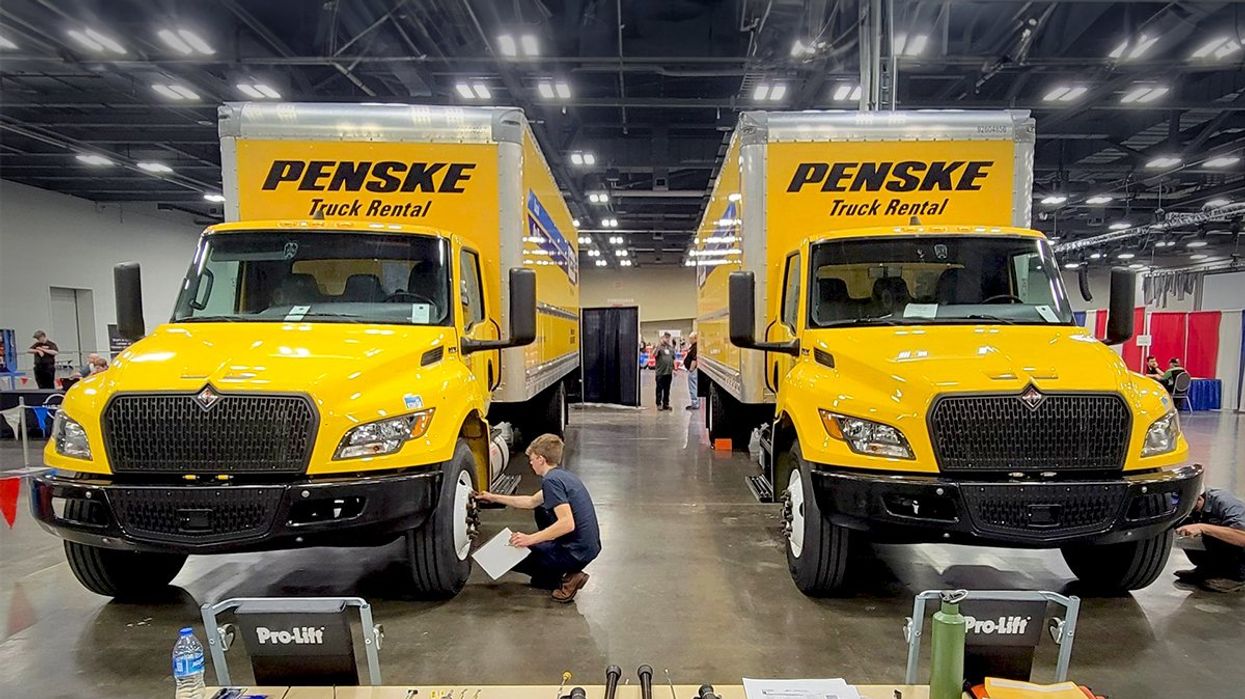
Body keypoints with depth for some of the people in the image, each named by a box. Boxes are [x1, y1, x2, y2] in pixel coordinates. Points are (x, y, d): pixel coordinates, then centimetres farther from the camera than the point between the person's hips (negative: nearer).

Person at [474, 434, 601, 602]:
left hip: (576, 553, -9)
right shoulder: (564, 475, 13)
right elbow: (531, 502, 24)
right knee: (541, 511, 28)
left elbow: (568, 524, -27)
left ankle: (566, 579, -2)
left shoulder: (551, 480, -17)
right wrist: (494, 497, 28)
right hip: (590, 546, 9)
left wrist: (531, 539, -21)